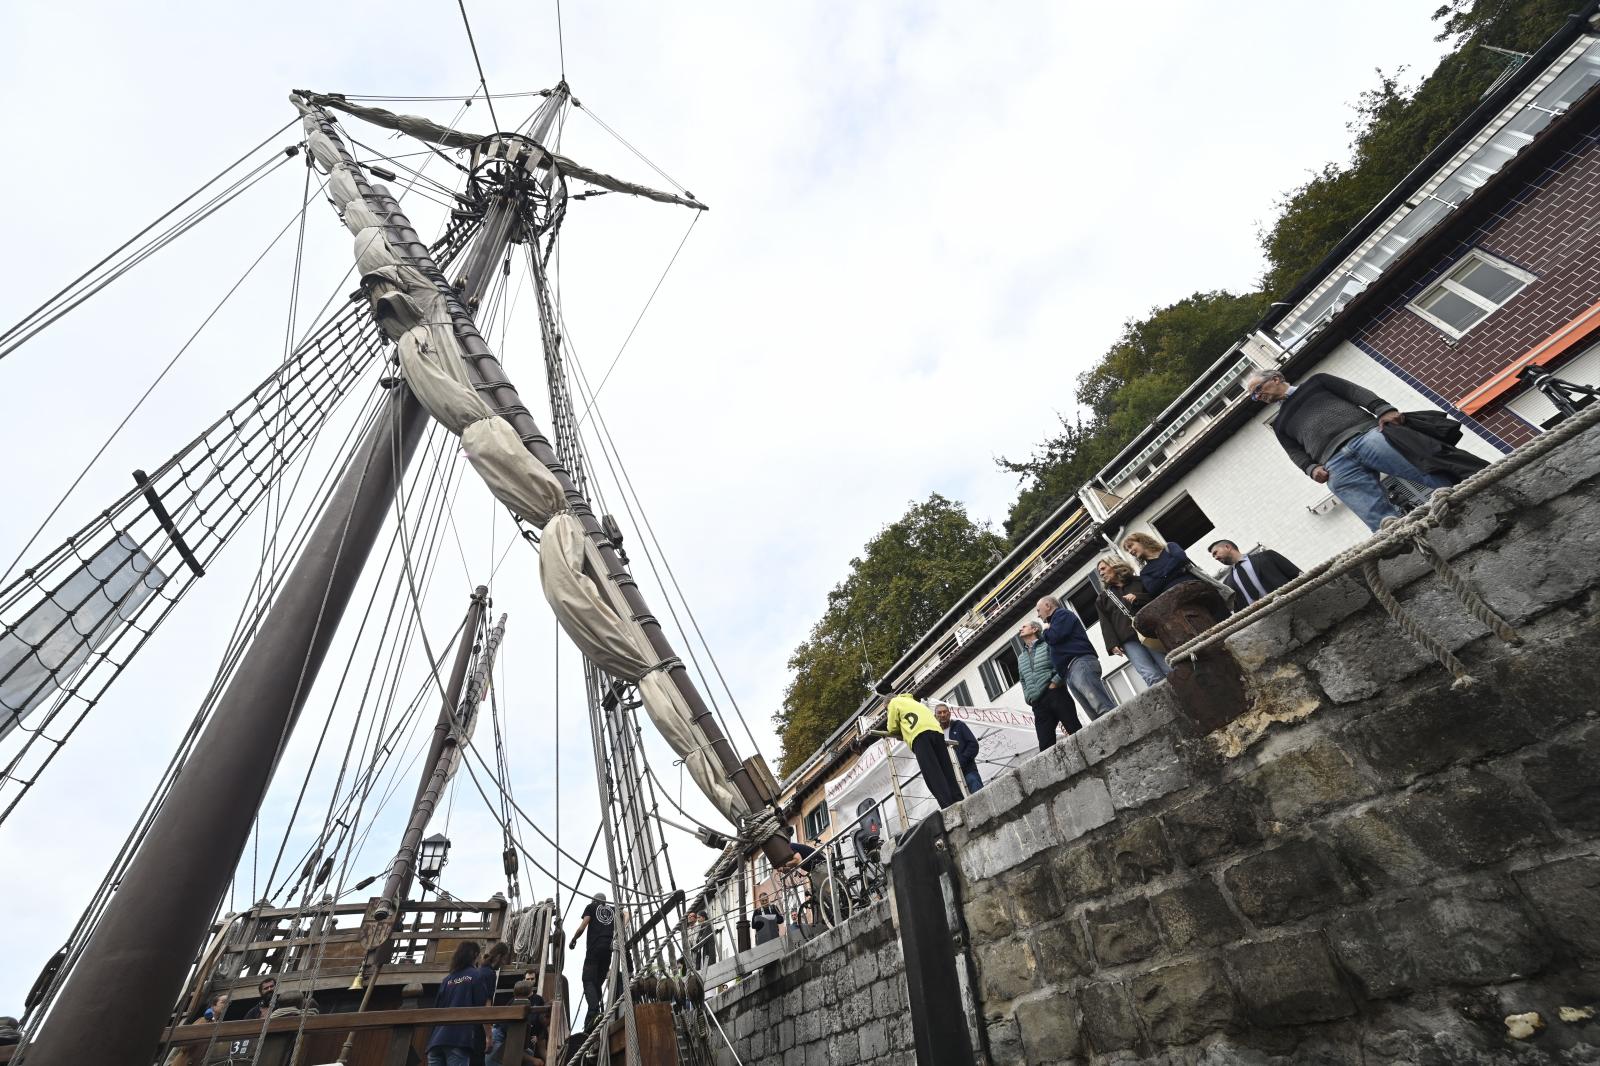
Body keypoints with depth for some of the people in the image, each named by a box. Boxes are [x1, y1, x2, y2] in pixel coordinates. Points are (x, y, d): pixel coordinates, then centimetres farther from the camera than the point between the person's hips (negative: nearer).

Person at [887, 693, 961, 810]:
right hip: (936, 729, 7)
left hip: (919, 734, -7)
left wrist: (901, 732, 36)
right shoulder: (911, 700, 43)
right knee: (947, 771, 2)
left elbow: (892, 728, 15)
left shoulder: (894, 702, 22)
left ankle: (948, 806, -25)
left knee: (932, 774, -13)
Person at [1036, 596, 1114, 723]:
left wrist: (1046, 630, 11)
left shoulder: (1062, 614, 9)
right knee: (1098, 717, -7)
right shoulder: (1057, 620, 35)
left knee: (1105, 708, -25)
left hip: (1080, 663, -9)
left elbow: (1054, 636, -7)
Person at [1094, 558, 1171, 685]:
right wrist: (1113, 644, -1)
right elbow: (1105, 625, 14)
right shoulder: (1102, 598, 25)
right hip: (1128, 640, 0)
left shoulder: (1138, 581, 23)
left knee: (1172, 670, -16)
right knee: (1154, 678, -18)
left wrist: (1137, 598, -2)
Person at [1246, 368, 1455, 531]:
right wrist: (1312, 468, -3)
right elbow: (1297, 453, 19)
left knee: (1437, 476, -16)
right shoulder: (1280, 425, 31)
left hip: (1366, 434, 0)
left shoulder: (1314, 382, 27)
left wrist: (1384, 410, -5)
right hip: (1336, 465, 1)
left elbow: (1356, 392, 14)